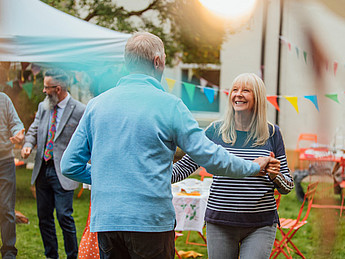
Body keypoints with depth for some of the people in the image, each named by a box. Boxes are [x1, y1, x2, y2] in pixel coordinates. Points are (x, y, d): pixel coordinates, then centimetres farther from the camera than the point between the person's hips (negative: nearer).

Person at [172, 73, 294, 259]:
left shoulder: (272, 134, 5)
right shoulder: (215, 131, 4)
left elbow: (287, 187, 8)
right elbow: (184, 167, 4)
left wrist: (275, 175, -14)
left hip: (261, 225, -1)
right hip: (220, 224, 1)